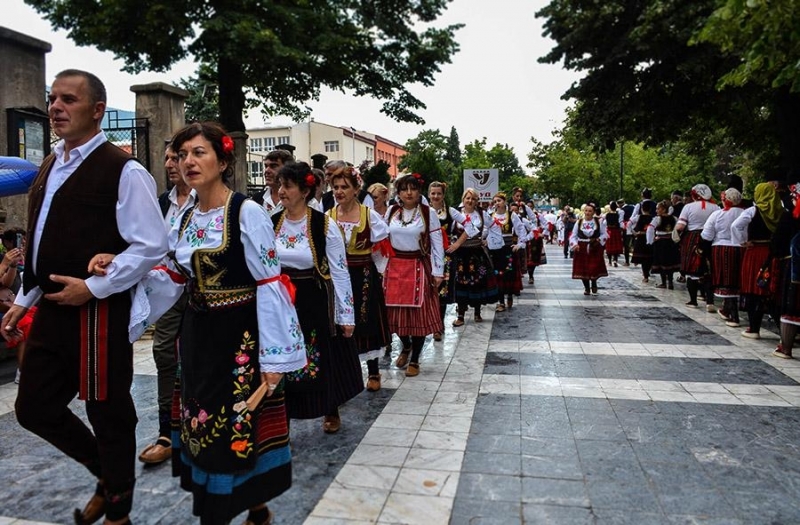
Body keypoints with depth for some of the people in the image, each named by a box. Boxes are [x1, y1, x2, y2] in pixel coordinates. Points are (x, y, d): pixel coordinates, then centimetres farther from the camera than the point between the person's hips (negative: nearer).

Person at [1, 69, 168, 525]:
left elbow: (151, 246, -17)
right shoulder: (50, 168, 15)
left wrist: (94, 287, -18)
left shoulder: (123, 170, -12)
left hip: (98, 313, -8)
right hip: (52, 312, 9)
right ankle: (111, 475, 38)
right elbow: (43, 245, 22)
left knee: (108, 414, 7)